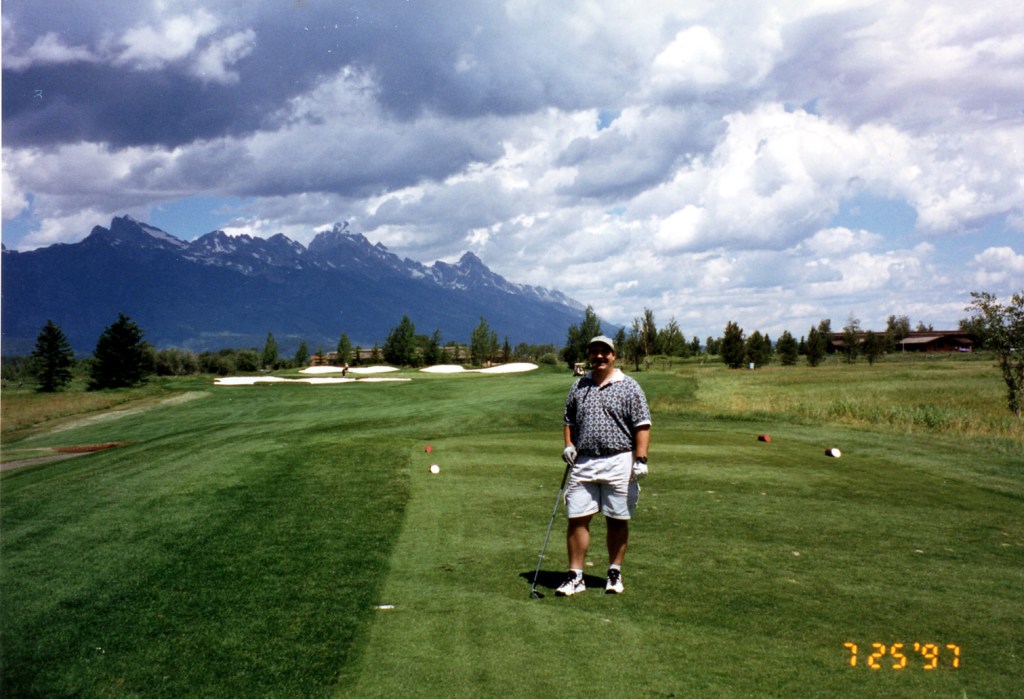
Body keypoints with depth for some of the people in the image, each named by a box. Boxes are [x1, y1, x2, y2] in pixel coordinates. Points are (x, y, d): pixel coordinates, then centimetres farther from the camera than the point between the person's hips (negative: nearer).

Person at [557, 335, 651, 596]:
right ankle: (575, 576, 5)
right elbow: (569, 421, 22)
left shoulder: (629, 387, 0)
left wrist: (640, 459, -12)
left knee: (617, 521, 5)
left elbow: (642, 425, -4)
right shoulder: (579, 387, 13)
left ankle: (615, 574, 18)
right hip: (583, 463, 3)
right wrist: (569, 445, 6)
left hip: (618, 463, -3)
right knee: (577, 519, -1)